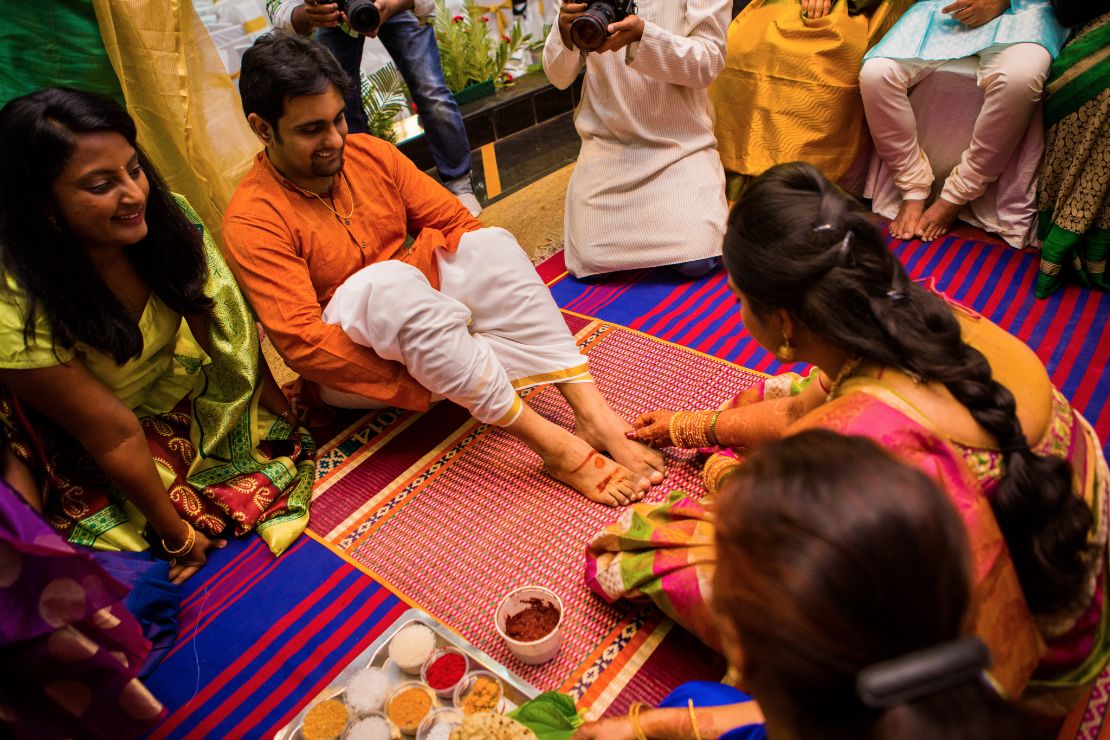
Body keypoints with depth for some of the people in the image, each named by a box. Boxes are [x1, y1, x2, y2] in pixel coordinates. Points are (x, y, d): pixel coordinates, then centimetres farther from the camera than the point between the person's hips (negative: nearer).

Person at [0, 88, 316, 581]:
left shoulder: (164, 217, -19)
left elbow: (232, 333, -13)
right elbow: (115, 436, -26)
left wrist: (286, 426, -12)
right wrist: (178, 536, -16)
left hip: (193, 402, 5)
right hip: (83, 452, -4)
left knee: (284, 448, -15)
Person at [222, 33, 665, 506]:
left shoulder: (368, 152, 1)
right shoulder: (252, 221, -15)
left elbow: (455, 222, 1)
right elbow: (302, 342, -22)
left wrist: (485, 280, -17)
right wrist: (418, 380, -28)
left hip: (424, 317, 5)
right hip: (352, 369, -5)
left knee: (490, 242, -21)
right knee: (386, 282, -36)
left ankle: (594, 416, -31)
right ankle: (550, 444, -37)